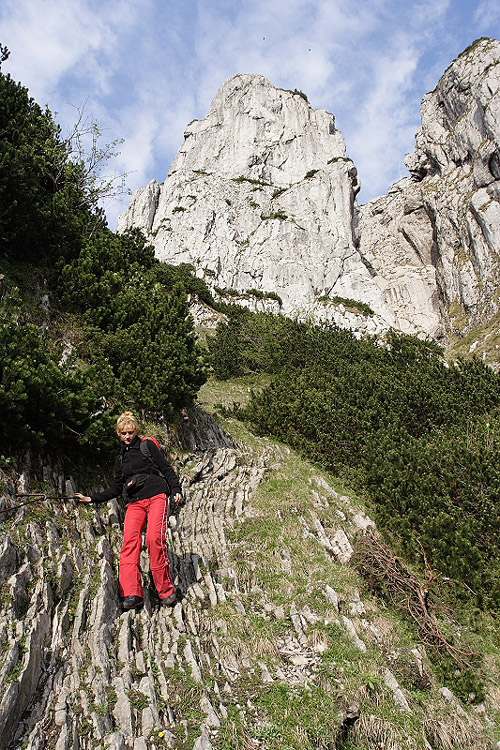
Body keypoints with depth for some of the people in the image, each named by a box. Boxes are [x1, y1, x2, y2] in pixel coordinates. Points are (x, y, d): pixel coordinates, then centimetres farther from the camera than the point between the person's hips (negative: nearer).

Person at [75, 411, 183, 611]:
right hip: (135, 502, 4)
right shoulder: (120, 458, 23)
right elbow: (116, 488, 27)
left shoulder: (147, 446, 10)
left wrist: (176, 490, -8)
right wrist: (91, 499, 21)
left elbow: (167, 469, 6)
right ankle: (132, 594, -20)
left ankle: (166, 591, -13)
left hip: (156, 497, -4)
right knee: (130, 540, -18)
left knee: (154, 538, -22)